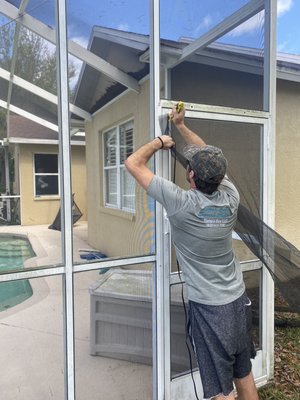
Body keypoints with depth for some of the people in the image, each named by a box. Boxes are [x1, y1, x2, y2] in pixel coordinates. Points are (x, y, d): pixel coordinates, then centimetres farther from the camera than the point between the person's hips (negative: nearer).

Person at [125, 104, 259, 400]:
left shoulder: (182, 204, -24)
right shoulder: (230, 196, -8)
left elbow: (133, 163, -16)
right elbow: (210, 158, 10)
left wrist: (159, 141, 0)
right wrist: (181, 126, 18)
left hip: (209, 308, -6)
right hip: (238, 299, 6)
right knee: (244, 375, 24)